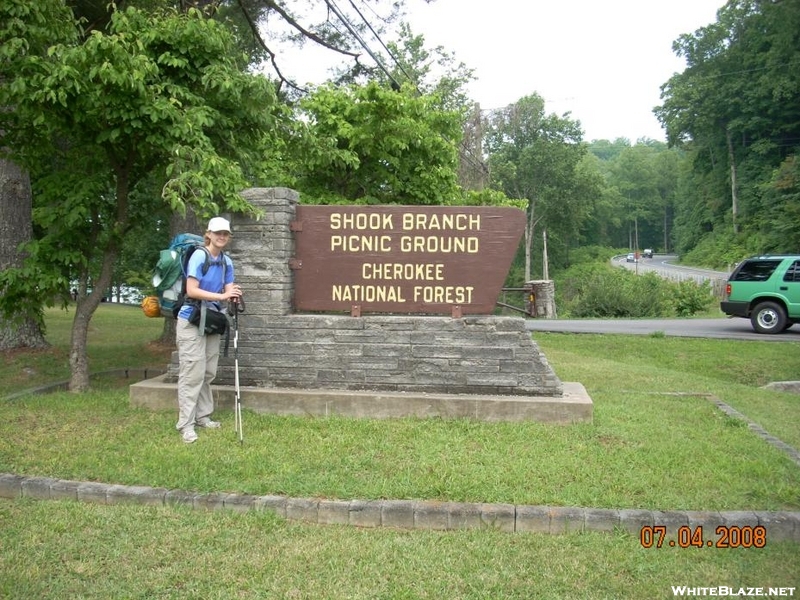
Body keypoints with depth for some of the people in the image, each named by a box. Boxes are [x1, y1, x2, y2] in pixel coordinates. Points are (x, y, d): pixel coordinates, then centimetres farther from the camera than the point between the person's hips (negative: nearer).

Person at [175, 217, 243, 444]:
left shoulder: (227, 261, 6)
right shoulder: (199, 256, -14)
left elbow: (228, 290, 3)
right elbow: (192, 290, -21)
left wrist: (234, 295, -20)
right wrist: (221, 296, -28)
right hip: (192, 321, -7)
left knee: (208, 372, 11)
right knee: (192, 372, -9)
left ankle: (202, 416, 22)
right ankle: (186, 424, -4)